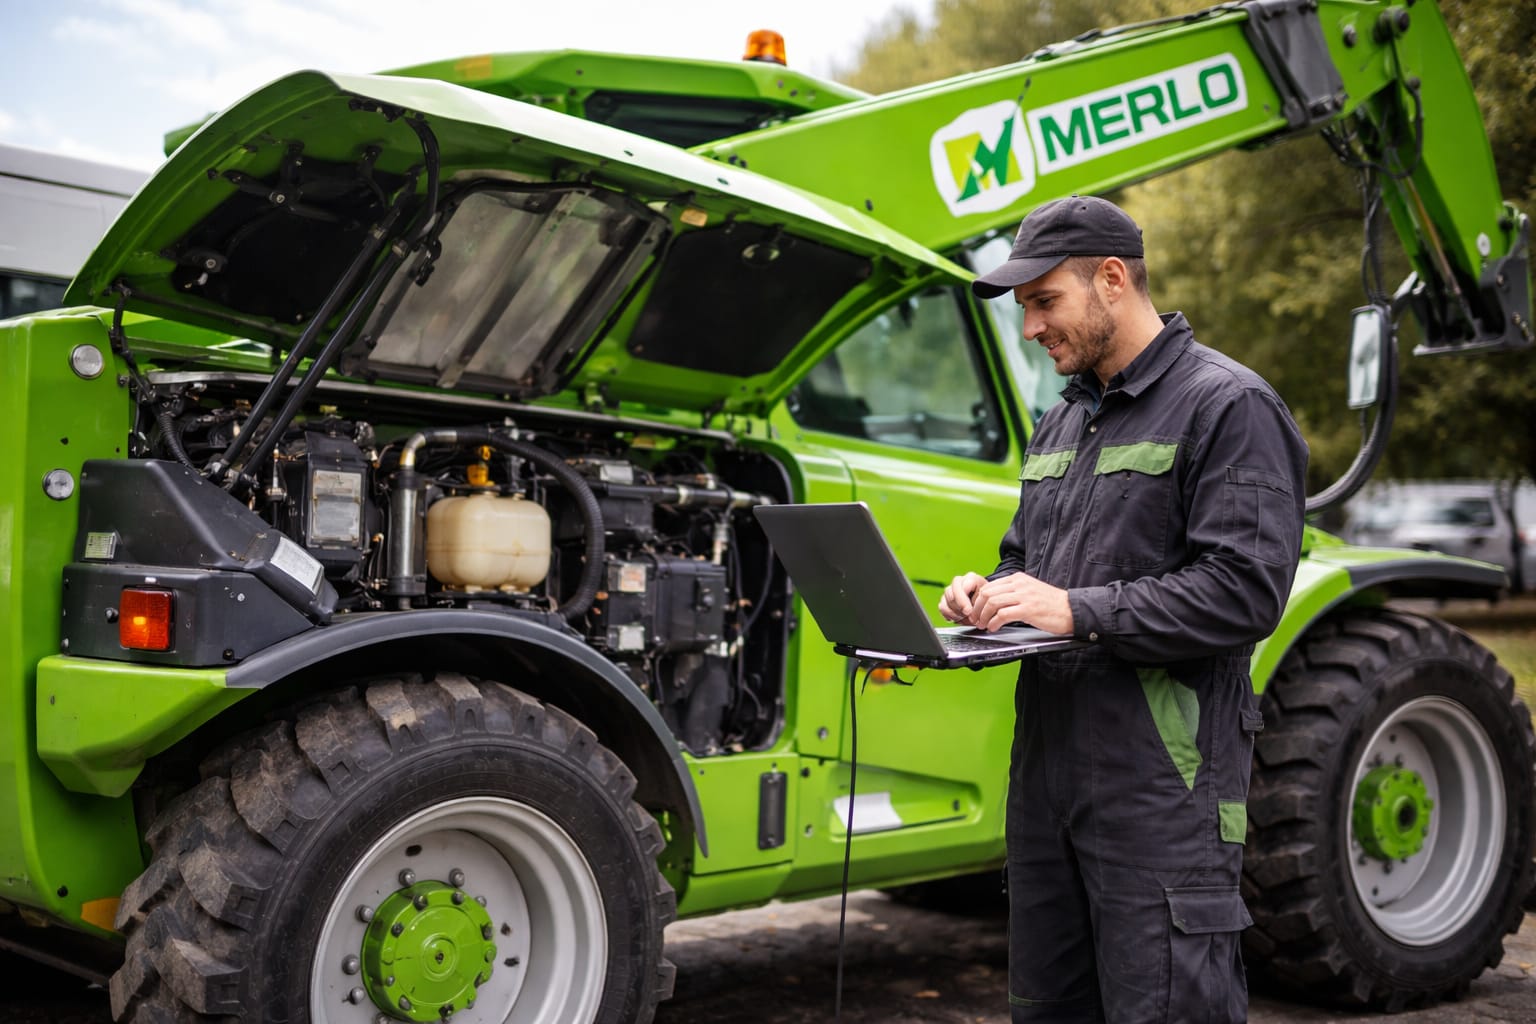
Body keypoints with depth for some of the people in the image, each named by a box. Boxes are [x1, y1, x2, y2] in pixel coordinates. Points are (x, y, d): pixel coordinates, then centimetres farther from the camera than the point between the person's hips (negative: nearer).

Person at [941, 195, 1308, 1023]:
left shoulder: (1228, 407, -8)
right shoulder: (1062, 421, 18)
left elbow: (1245, 591, -18)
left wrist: (1078, 610, -20)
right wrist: (990, 596, 3)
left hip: (1162, 782, -8)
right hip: (1046, 764, 8)